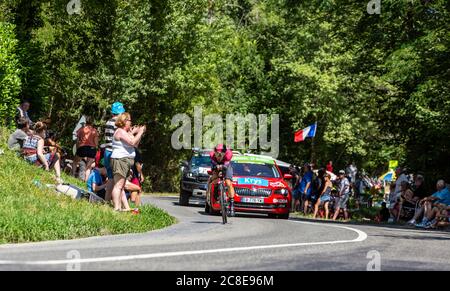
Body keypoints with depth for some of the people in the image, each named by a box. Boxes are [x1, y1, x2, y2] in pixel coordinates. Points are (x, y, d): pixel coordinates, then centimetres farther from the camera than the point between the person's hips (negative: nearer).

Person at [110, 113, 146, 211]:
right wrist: (140, 132, -10)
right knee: (118, 185, -14)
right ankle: (117, 208, -18)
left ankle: (126, 207, 15)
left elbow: (135, 145, 20)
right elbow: (133, 142, -21)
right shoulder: (120, 132, -11)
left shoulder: (125, 132, 21)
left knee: (121, 187, 11)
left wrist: (133, 133, 11)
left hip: (125, 161, 11)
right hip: (120, 160, -11)